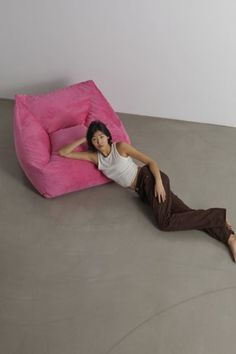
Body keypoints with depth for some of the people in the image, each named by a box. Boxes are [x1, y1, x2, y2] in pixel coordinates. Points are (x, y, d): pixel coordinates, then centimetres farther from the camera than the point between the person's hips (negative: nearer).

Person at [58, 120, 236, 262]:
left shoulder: (120, 146, -5)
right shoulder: (94, 157, 8)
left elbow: (151, 161, -7)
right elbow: (63, 153, 8)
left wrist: (158, 181, -21)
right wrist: (82, 140, 2)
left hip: (149, 178, -5)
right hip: (142, 190, 5)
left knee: (164, 223, -23)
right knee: (186, 213, -12)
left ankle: (219, 217, -18)